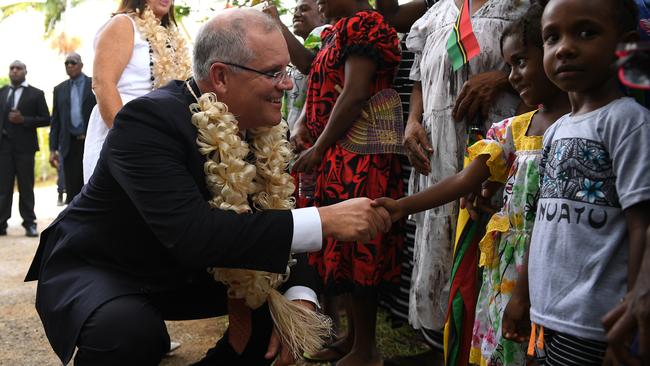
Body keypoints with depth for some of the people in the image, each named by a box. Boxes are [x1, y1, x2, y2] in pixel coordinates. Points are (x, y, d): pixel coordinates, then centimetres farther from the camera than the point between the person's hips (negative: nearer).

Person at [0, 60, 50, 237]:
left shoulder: (36, 94, 4)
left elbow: (46, 119, -1)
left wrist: (23, 120, -13)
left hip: (24, 145, -2)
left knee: (26, 186, 3)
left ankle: (29, 223, 8)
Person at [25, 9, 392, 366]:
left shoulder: (266, 128, -9)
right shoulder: (148, 120, -30)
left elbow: (282, 220, -4)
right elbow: (192, 234, -41)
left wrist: (299, 299, -23)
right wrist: (324, 220, -40)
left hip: (181, 274, 7)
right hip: (94, 271, -6)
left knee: (285, 294, 0)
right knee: (130, 332, -36)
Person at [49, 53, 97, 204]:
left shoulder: (95, 85, 2)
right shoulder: (59, 89, 13)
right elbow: (55, 120, 12)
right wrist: (53, 149, 6)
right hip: (70, 145, 3)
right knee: (72, 190, 3)